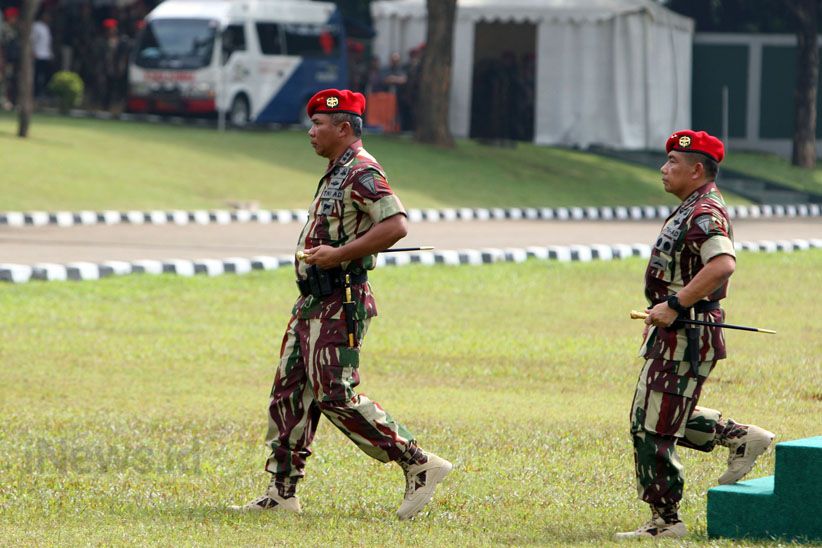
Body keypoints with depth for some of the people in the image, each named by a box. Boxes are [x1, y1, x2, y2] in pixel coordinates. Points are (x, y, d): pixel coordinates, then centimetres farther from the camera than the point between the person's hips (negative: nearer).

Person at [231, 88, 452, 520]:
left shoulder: (361, 172, -14)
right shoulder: (336, 173, 18)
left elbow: (396, 225, -26)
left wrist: (339, 254, -25)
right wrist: (324, 252, 10)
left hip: (339, 303, -10)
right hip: (312, 301, 11)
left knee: (336, 395, -13)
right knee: (289, 391, 9)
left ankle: (418, 465, -6)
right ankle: (281, 492, 13)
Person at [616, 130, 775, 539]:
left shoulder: (705, 215, -18)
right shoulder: (691, 210, 16)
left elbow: (723, 264, -35)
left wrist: (674, 305, -32)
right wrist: (659, 314, 22)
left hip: (687, 337, -11)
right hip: (674, 334, 11)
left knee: (653, 428, -7)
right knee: (652, 415, 21)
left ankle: (665, 521, 0)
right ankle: (740, 437, 25)